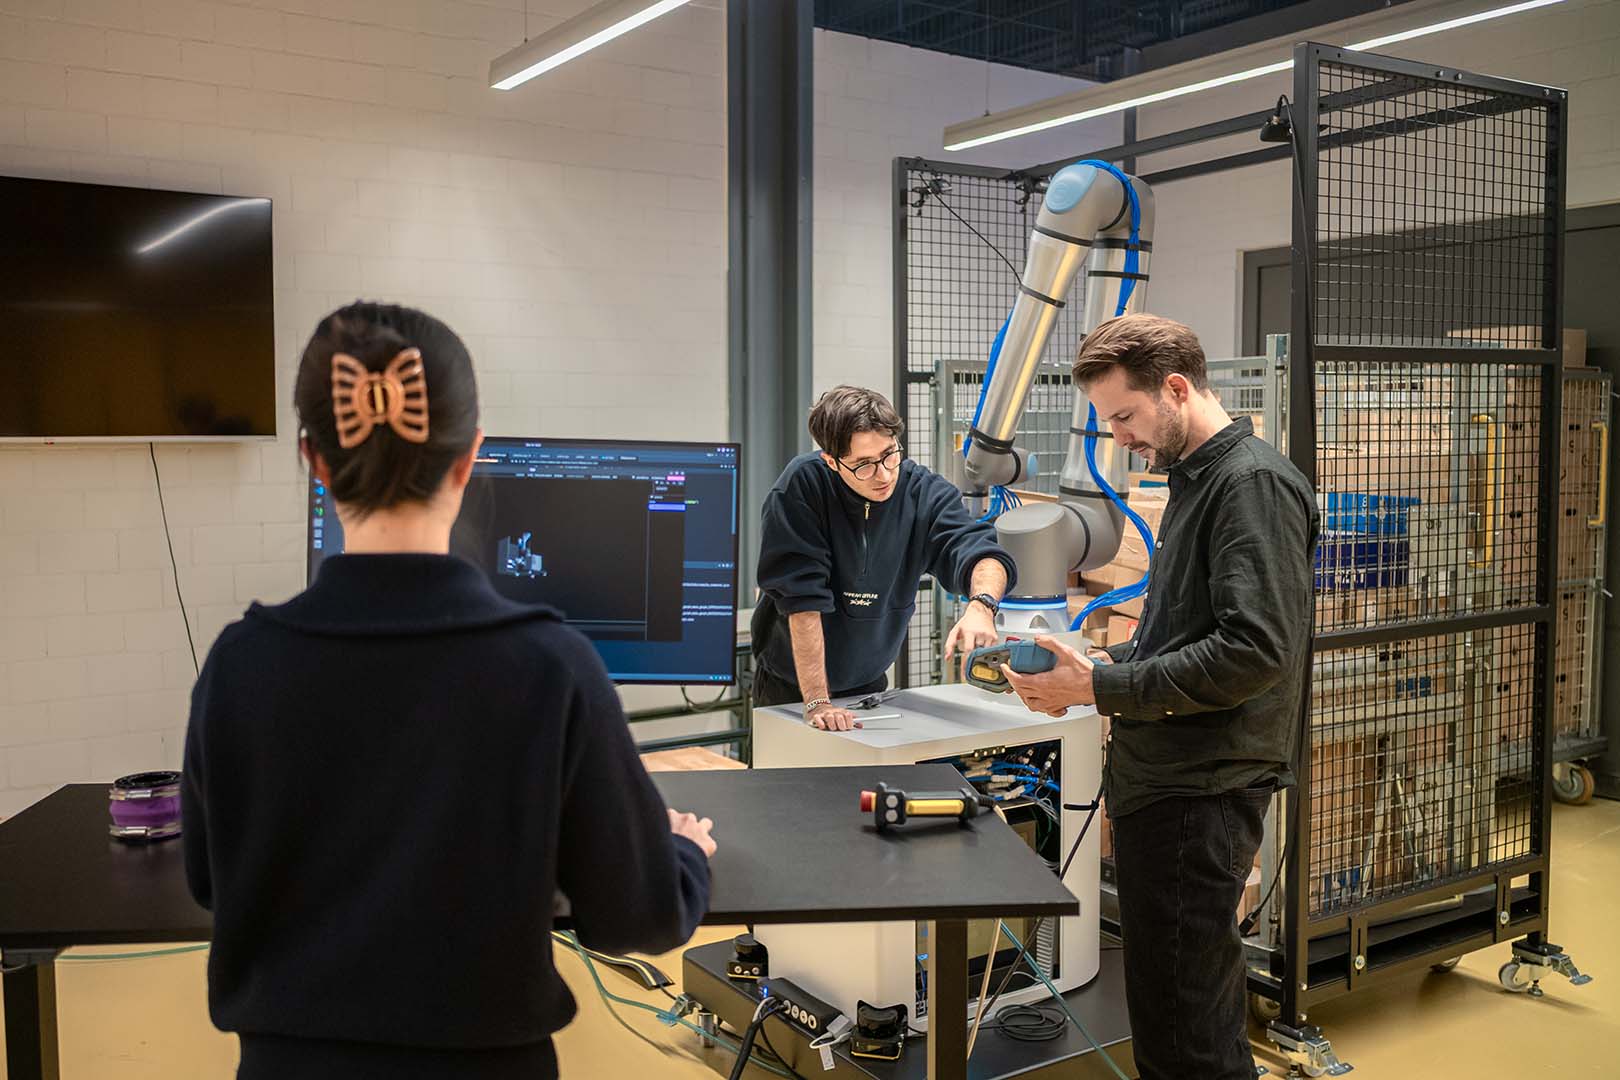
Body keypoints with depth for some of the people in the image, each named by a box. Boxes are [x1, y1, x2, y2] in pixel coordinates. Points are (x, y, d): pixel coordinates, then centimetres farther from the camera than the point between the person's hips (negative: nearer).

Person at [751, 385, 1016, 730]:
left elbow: (979, 552, -24)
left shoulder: (925, 491, -11)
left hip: (869, 682, 3)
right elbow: (801, 596, -25)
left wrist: (981, 605, -47)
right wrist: (817, 702, -28)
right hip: (789, 685, -3)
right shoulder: (802, 485, -21)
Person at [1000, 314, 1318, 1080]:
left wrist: (1100, 687, -19)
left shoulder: (1253, 484, -12)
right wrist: (1099, 663, 6)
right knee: (1198, 1016, 18)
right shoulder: (1195, 480, 18)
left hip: (1202, 791, -10)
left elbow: (1254, 651, -22)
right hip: (1163, 785, 10)